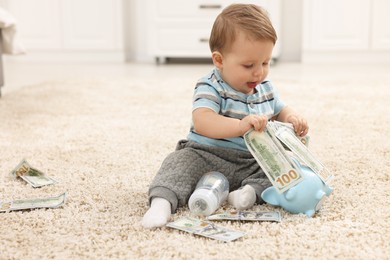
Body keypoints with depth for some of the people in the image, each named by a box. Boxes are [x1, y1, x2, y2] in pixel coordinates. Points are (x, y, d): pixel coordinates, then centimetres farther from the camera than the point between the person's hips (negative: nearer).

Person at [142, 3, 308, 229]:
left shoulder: (266, 88, 8)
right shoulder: (211, 88, -14)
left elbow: (281, 111, 25)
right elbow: (202, 122, -32)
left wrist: (292, 118, -1)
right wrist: (240, 126, -47)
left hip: (252, 163, 5)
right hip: (207, 156, -4)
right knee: (182, 161, -29)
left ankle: (251, 191, -34)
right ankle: (163, 200, -46)